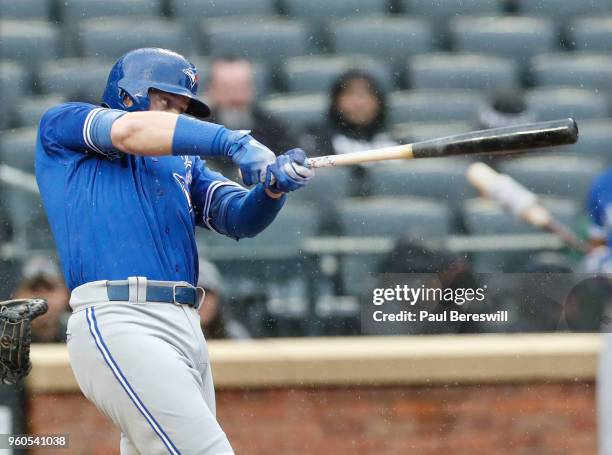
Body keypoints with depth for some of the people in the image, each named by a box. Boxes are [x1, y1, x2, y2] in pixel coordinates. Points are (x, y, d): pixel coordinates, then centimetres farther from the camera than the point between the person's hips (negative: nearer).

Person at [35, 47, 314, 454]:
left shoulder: (184, 164, 28)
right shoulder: (60, 126, 12)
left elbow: (239, 217, 12)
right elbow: (131, 131, -7)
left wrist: (274, 186, -10)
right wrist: (233, 142, -15)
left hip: (187, 329, 7)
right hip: (117, 325, -7)